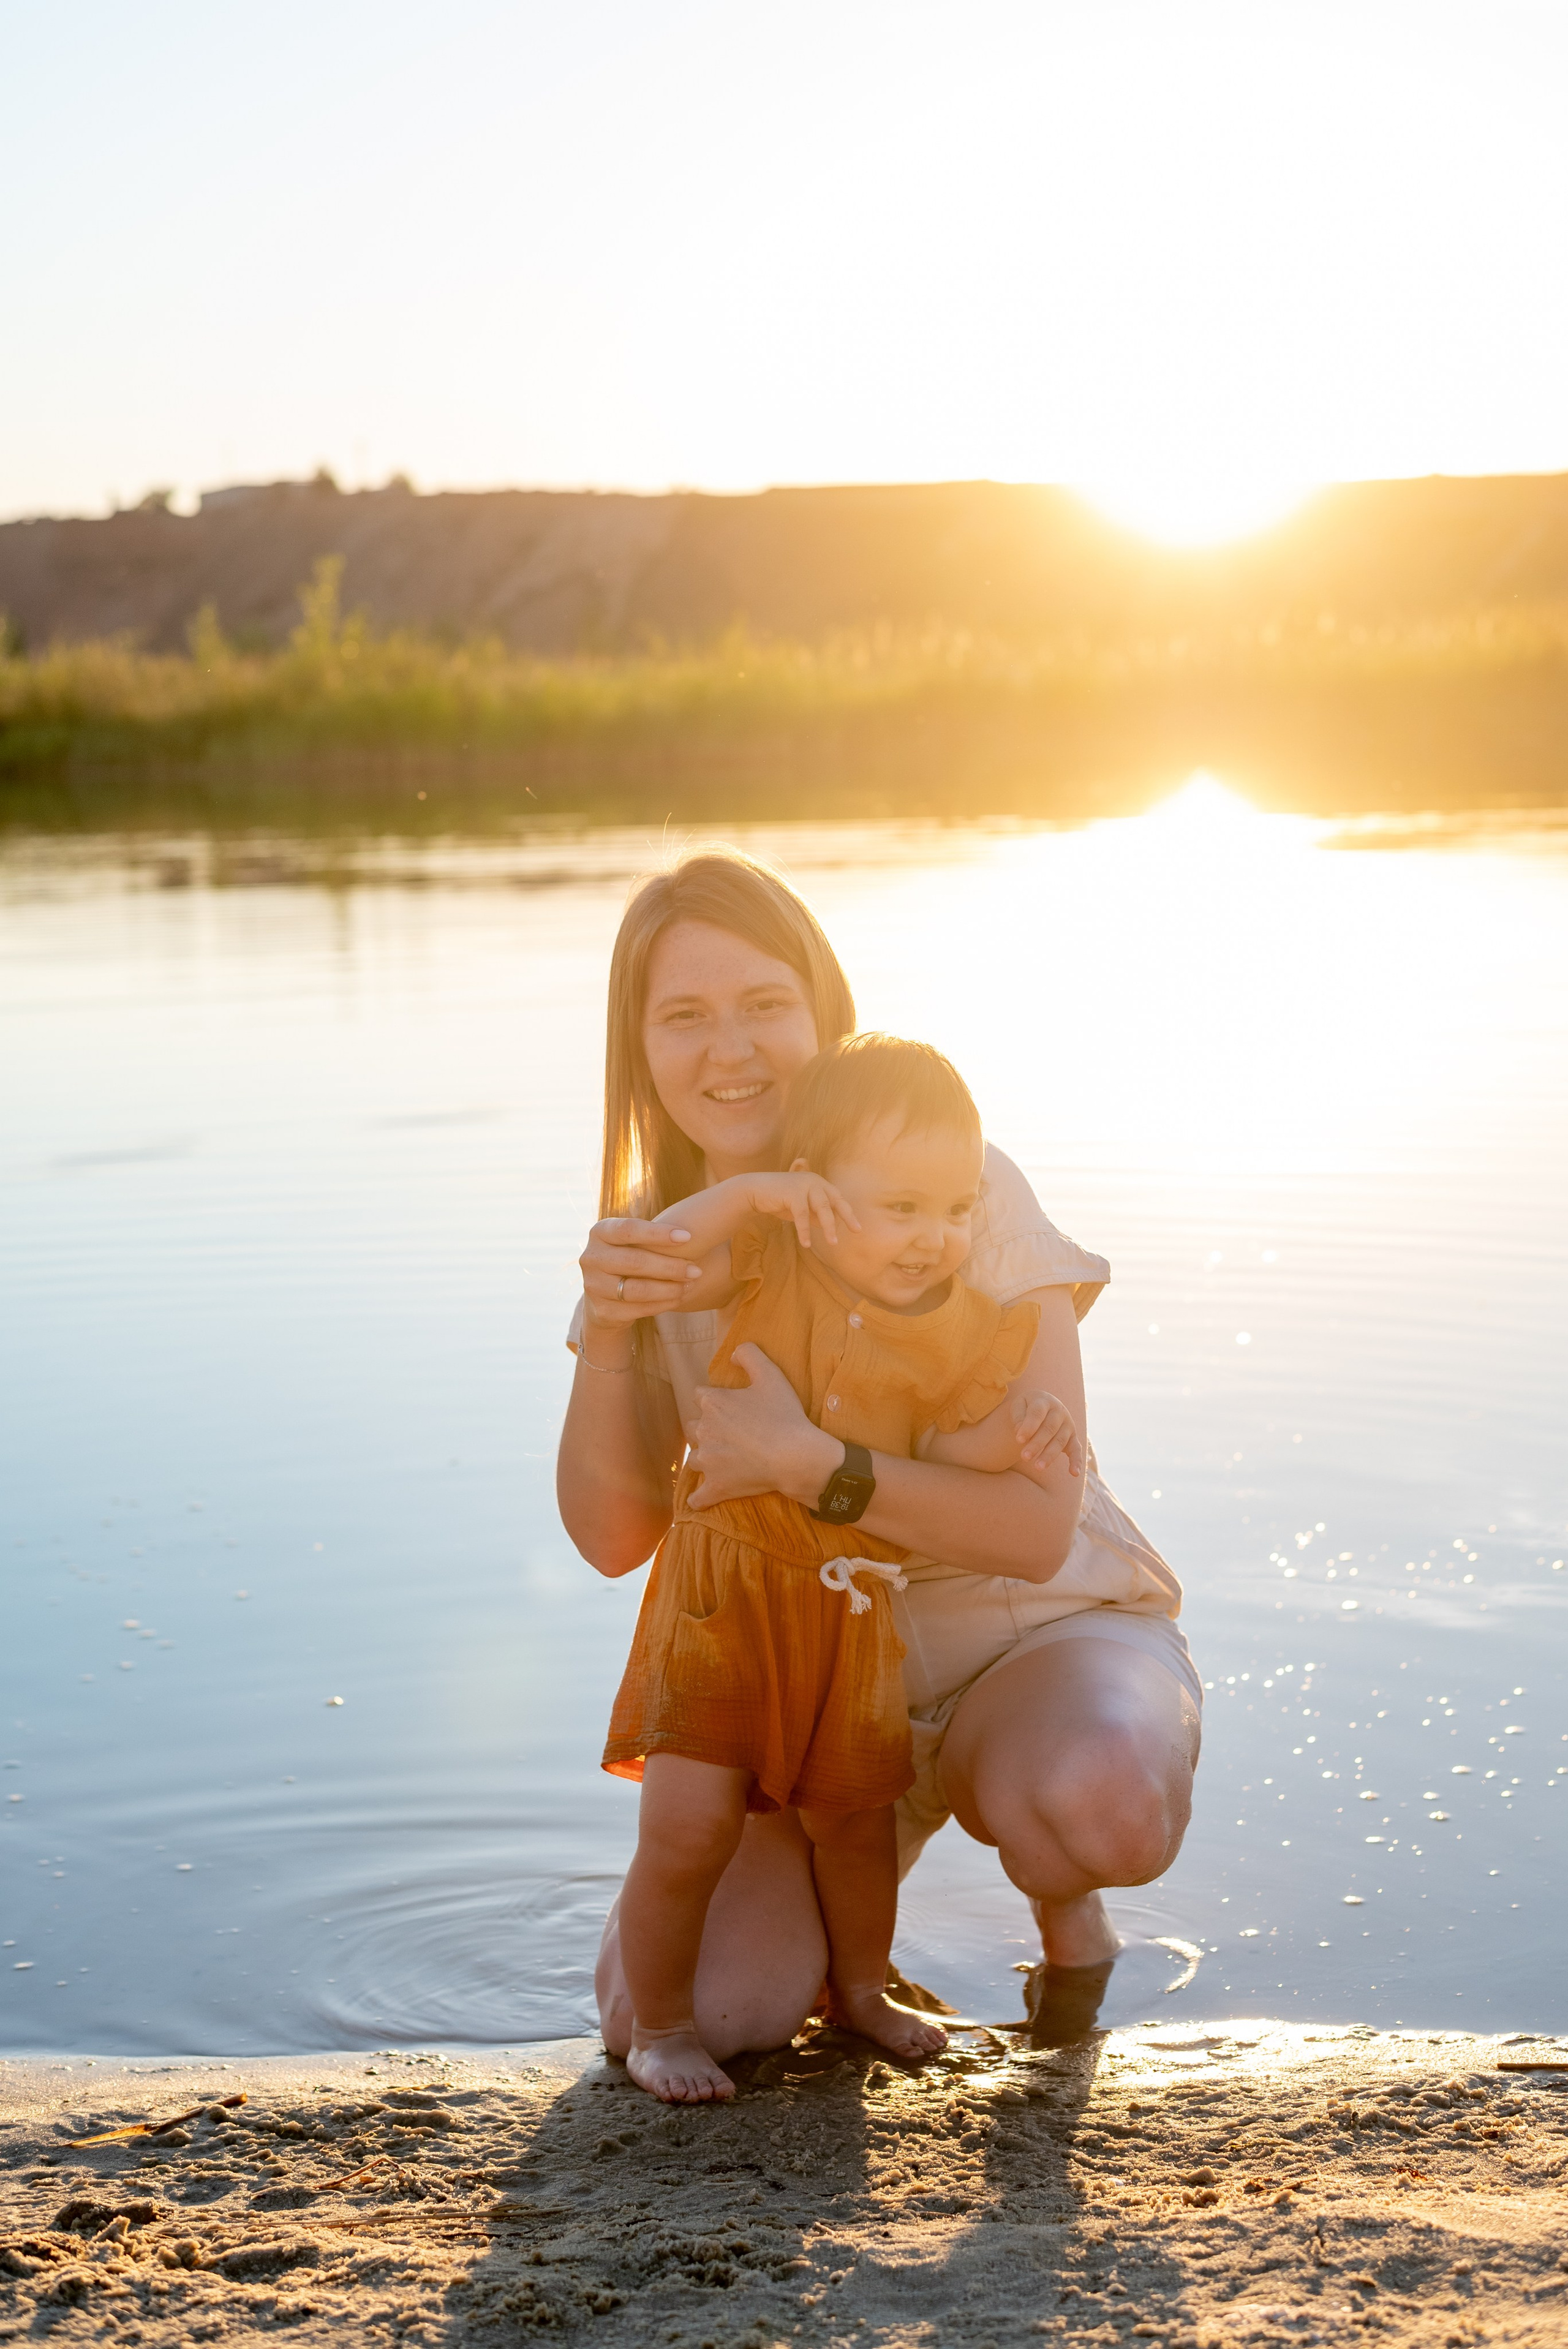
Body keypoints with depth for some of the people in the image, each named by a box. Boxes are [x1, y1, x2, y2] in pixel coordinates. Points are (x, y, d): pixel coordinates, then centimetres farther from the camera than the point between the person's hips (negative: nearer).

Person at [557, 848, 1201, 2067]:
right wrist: (606, 1337, -22)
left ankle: (1062, 1905, 0)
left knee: (1100, 1803, -38)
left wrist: (805, 1461, -35)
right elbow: (615, 1536, -6)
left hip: (1043, 1639, -3)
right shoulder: (658, 1247, -3)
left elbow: (1037, 1528, -24)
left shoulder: (966, 1190, -19)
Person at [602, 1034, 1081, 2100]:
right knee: (689, 1827, -9)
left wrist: (1011, 1433, -21)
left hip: (855, 1609, 4)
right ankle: (660, 2027, 14)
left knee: (857, 1814, 21)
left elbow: (934, 1457, -1)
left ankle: (860, 1988, 47)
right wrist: (746, 1194, -31)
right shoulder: (770, 1260, -13)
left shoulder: (969, 1329, -5)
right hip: (726, 1585, -3)